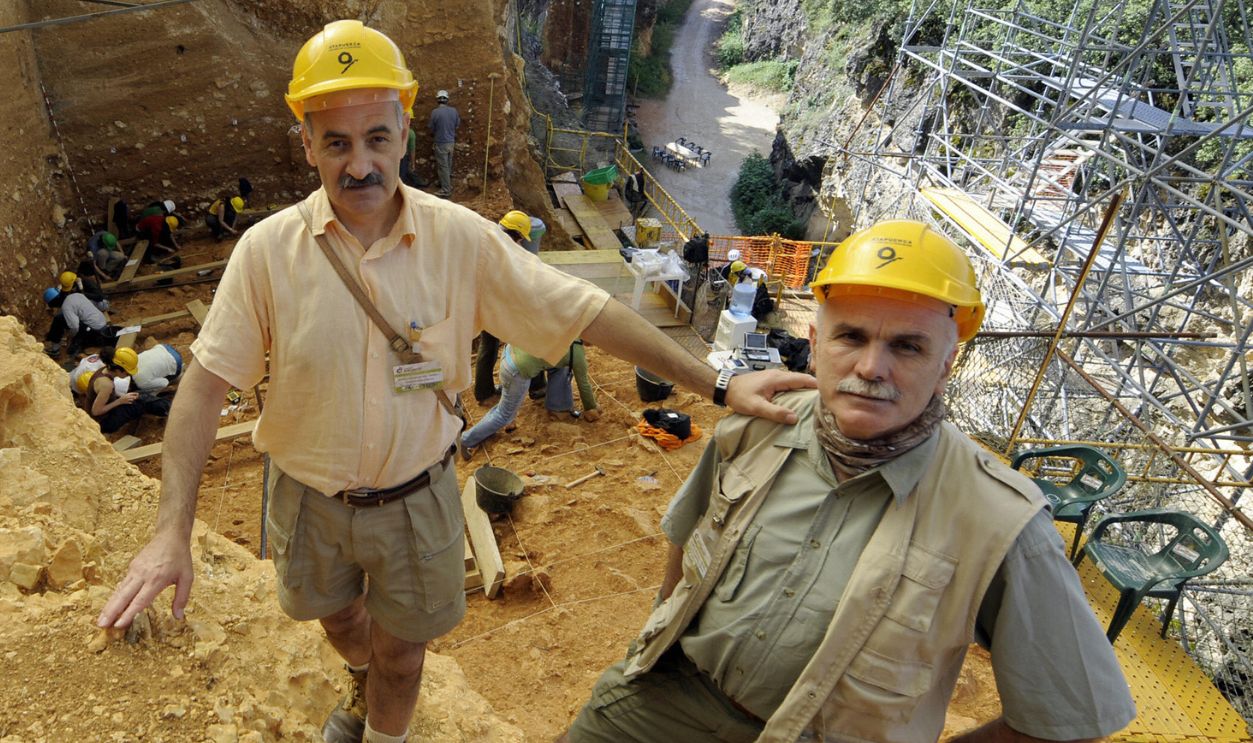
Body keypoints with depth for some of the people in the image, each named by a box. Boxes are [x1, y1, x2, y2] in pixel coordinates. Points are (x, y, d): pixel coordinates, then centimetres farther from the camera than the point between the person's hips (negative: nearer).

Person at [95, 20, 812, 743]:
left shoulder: (460, 238, -17)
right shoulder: (266, 249, -17)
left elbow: (586, 311, -17)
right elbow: (207, 382, -15)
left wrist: (717, 382, -19)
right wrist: (172, 530, -23)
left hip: (417, 498, -1)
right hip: (311, 498, 2)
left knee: (401, 654, 17)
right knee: (340, 617, 29)